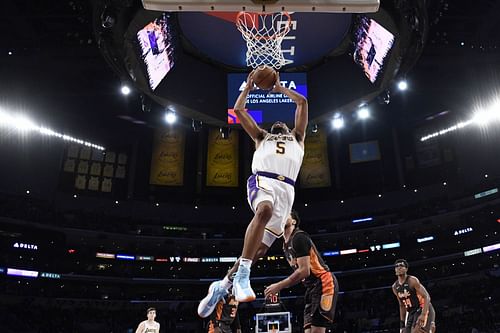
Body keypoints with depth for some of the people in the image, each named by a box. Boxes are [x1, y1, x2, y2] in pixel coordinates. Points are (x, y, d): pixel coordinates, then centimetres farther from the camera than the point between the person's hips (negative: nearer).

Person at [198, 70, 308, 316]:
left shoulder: (297, 137, 37)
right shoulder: (261, 136, 35)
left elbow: (302, 102, 37)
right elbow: (238, 110, 34)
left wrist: (280, 88, 45)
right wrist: (248, 87, 43)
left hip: (286, 189, 2)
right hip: (262, 180, -2)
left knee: (260, 248, -8)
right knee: (264, 210, -37)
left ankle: (222, 286, 7)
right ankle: (242, 275, -38)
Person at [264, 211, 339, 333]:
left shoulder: (299, 237, -14)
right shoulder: (286, 245, 16)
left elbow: (304, 271, -20)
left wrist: (279, 286, -16)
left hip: (324, 283, -10)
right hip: (312, 287, 10)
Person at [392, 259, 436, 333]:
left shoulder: (412, 280, -16)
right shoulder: (395, 287, 4)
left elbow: (426, 297, -21)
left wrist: (423, 314, -32)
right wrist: (402, 323, 12)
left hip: (423, 310, -7)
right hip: (412, 312, 7)